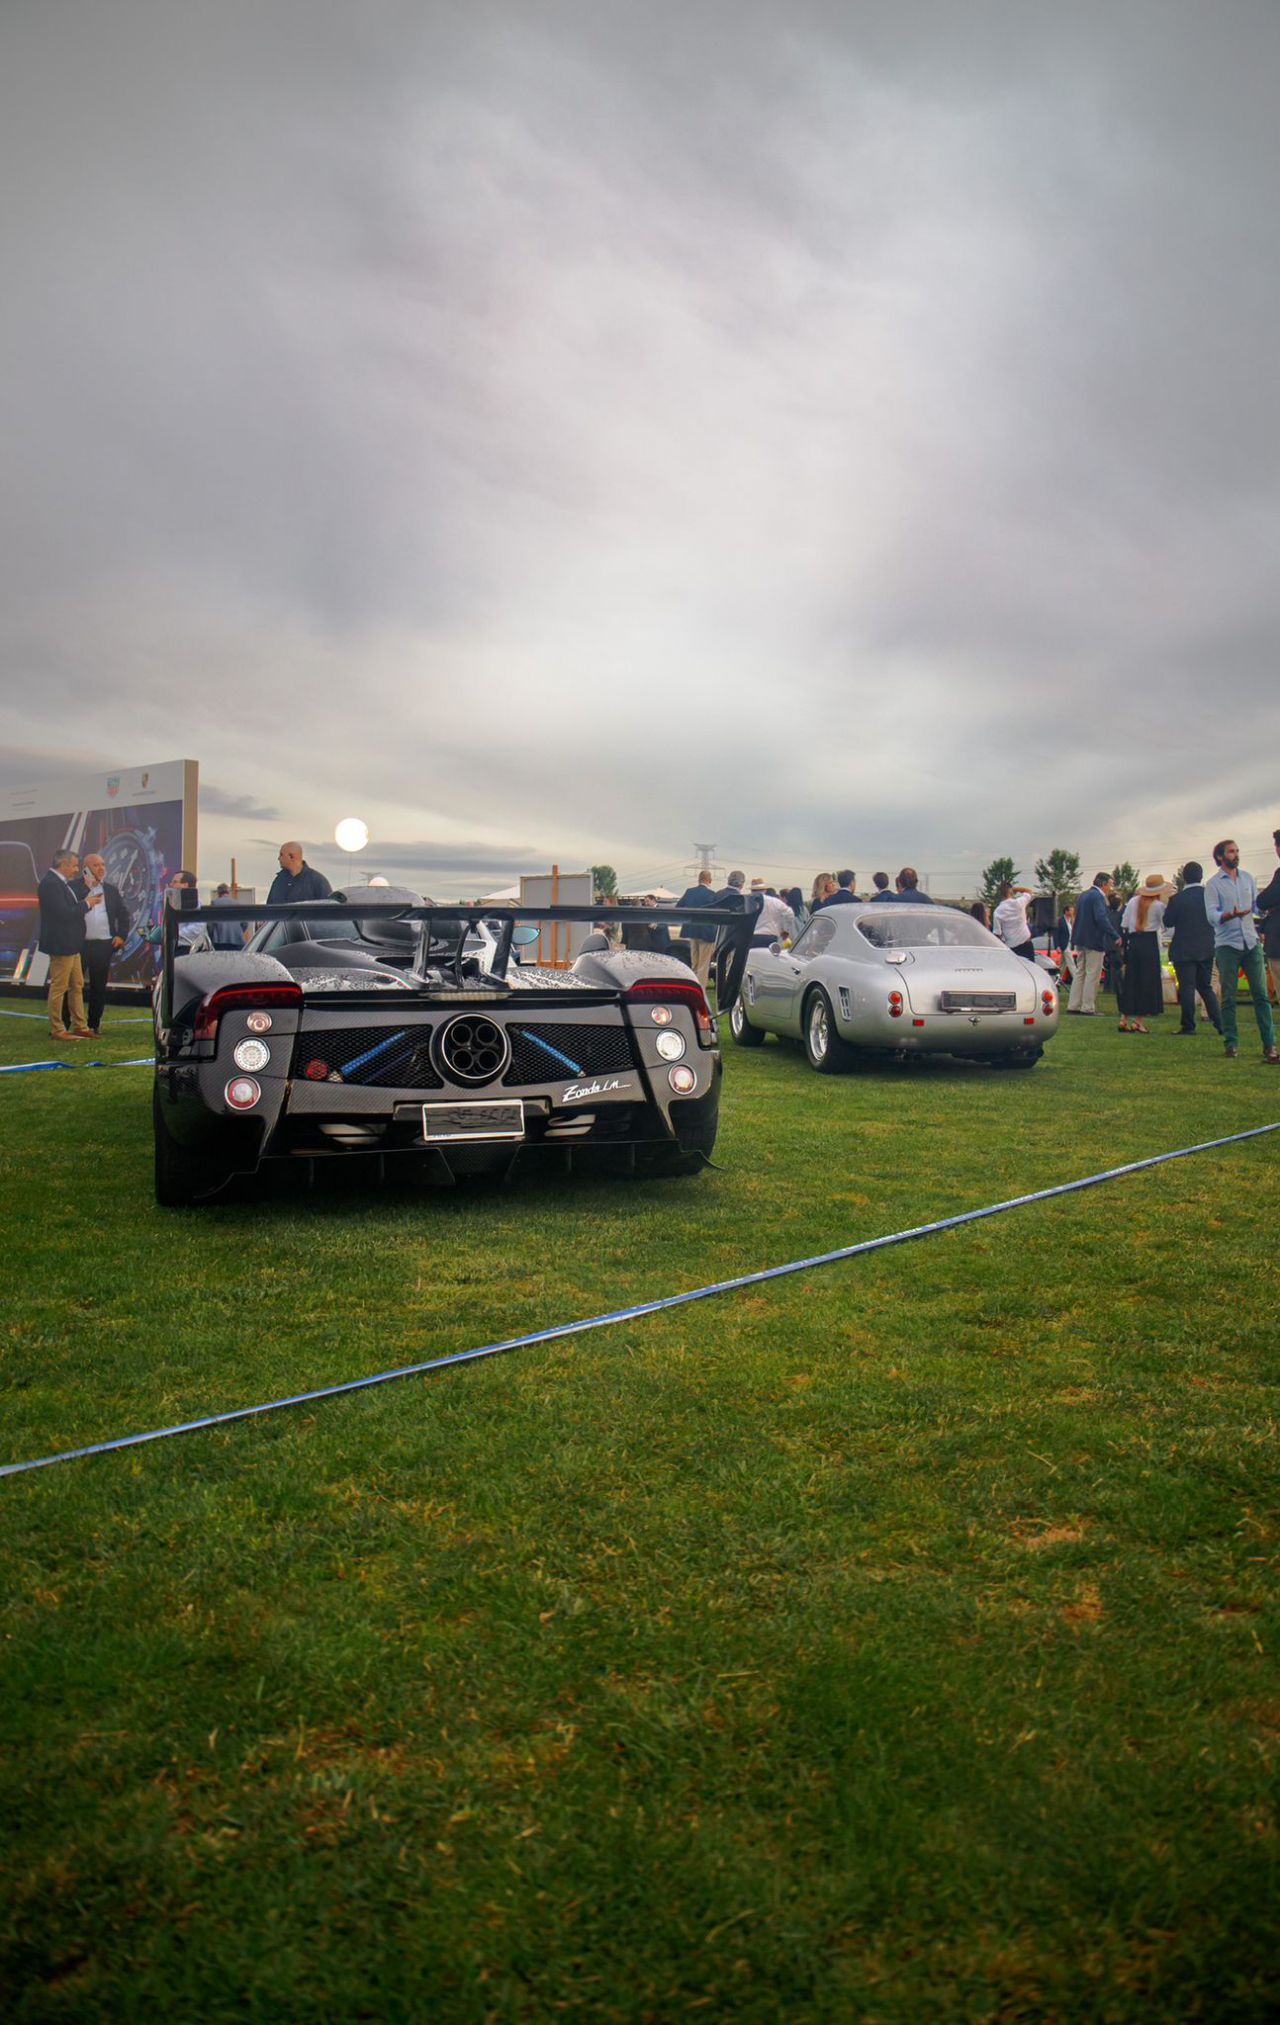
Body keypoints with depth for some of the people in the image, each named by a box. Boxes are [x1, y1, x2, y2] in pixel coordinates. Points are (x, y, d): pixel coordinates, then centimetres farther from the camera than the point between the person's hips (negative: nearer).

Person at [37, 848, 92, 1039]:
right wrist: (85, 903, -14)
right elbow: (63, 913, -24)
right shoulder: (50, 884, -18)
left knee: (77, 986, 14)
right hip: (60, 945, -11)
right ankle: (57, 1030, 5)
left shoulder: (60, 883, 14)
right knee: (59, 987, -2)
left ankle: (80, 1027, 20)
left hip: (71, 944, 11)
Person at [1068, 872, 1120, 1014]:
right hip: (1094, 941, -9)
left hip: (1081, 940, 9)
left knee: (1080, 973, 13)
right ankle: (1088, 1008, -3)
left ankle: (1074, 1006, 14)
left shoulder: (1084, 895, 14)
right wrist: (1115, 936, -26)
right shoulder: (1098, 896, -16)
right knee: (1092, 975, -4)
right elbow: (1101, 918, -26)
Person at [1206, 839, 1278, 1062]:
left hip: (1251, 942, 3)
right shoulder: (1214, 884, 0)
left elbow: (1258, 905, 14)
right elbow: (1212, 915, -10)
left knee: (1261, 994, -2)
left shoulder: (1248, 878, 13)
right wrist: (1232, 914, -28)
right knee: (1228, 997, 1)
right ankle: (1232, 1044, 7)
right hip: (1227, 945, -3)